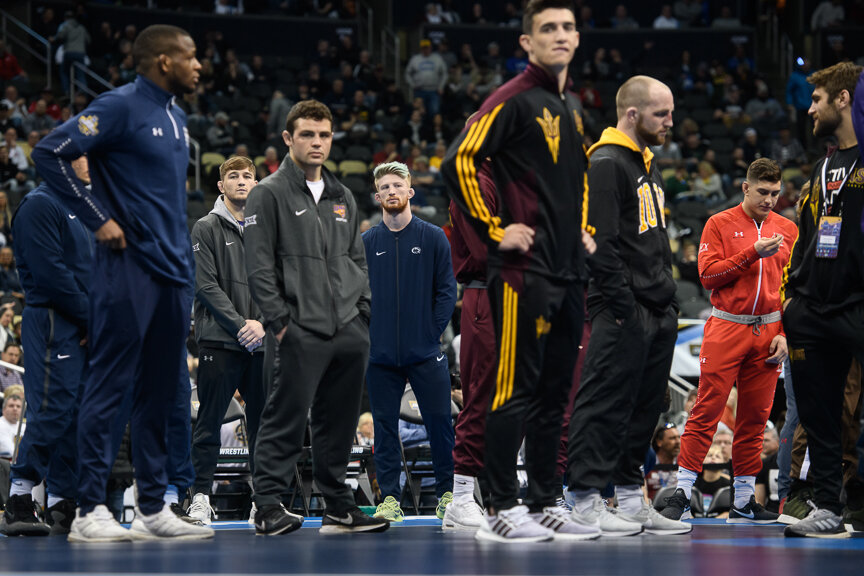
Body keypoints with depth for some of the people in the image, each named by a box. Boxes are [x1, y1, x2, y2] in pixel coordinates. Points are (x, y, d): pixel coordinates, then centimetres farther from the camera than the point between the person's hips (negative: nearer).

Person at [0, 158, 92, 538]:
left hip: (84, 328, 9)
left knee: (77, 416, 6)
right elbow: (50, 271, -16)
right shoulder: (39, 205, -6)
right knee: (52, 412, -14)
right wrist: (91, 318, -14)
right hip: (53, 323, -9)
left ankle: (62, 506, 8)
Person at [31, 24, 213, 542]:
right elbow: (49, 153, -14)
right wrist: (99, 219, -13)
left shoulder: (177, 117, 17)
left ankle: (154, 508, 15)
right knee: (110, 387, -7)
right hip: (129, 267, -8)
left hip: (173, 271, 8)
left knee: (161, 392, 9)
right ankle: (90, 510, -5)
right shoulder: (120, 107, -9)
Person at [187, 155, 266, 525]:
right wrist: (239, 324, -14)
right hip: (219, 341, -4)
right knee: (210, 422, -3)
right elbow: (206, 286, -6)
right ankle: (200, 496, 0)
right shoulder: (207, 228, 2)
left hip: (260, 342, 4)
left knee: (263, 422, 6)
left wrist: (263, 322, -7)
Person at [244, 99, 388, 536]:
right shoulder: (269, 194, -1)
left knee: (339, 422, 10)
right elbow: (259, 266, -7)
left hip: (351, 331, 6)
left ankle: (339, 507, 16)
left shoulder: (343, 198, 19)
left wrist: (366, 311, 13)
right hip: (302, 332, -6)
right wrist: (279, 320, -13)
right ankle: (268, 506, -3)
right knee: (286, 419, -8)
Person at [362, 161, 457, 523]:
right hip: (380, 356, 2)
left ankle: (447, 492, 9)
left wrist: (433, 331, -6)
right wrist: (365, 331, -3)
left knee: (439, 421, -1)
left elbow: (447, 290, 2)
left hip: (425, 353, -1)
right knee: (385, 426, 4)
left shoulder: (433, 238, 3)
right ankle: (389, 497, 9)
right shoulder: (365, 244, 7)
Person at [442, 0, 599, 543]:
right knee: (518, 388, -7)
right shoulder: (514, 100, -9)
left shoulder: (572, 106, 17)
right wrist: (495, 229, -15)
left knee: (555, 389, 11)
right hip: (524, 270, -8)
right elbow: (458, 160, -17)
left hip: (569, 270, 8)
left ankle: (545, 504, 18)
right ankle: (502, 510, -2)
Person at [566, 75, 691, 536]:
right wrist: (623, 306, -20)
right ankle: (585, 502, -4)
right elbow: (601, 243, -18)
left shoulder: (649, 166, 20)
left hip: (659, 311, 10)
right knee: (605, 404, -7)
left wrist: (669, 300, 17)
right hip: (623, 312, -10)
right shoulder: (605, 164, -11)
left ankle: (631, 498, 18)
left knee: (645, 407, 11)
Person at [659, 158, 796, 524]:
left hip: (767, 334, 3)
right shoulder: (720, 224, 3)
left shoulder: (788, 230, 13)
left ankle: (744, 501, 9)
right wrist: (753, 253, -13)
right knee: (707, 411, -7)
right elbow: (708, 275, -6)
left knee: (755, 417, 4)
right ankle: (682, 493, -6)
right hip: (726, 328, -3)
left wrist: (784, 334, 3)